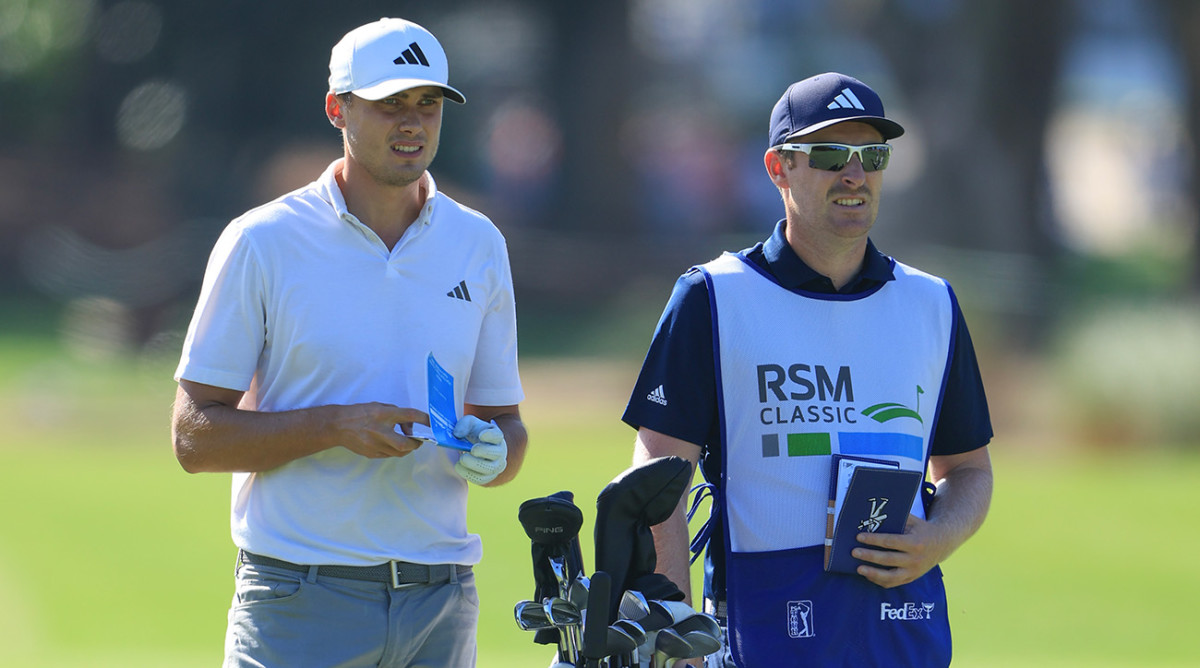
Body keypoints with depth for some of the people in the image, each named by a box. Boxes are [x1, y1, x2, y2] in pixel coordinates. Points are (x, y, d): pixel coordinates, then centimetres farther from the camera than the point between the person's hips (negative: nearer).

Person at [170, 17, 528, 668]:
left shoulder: (479, 246, 11)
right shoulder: (261, 242, -2)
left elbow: (503, 420, 17)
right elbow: (195, 437, -5)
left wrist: (491, 453, -8)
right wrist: (339, 426, -19)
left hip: (441, 606, 4)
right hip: (300, 605, -4)